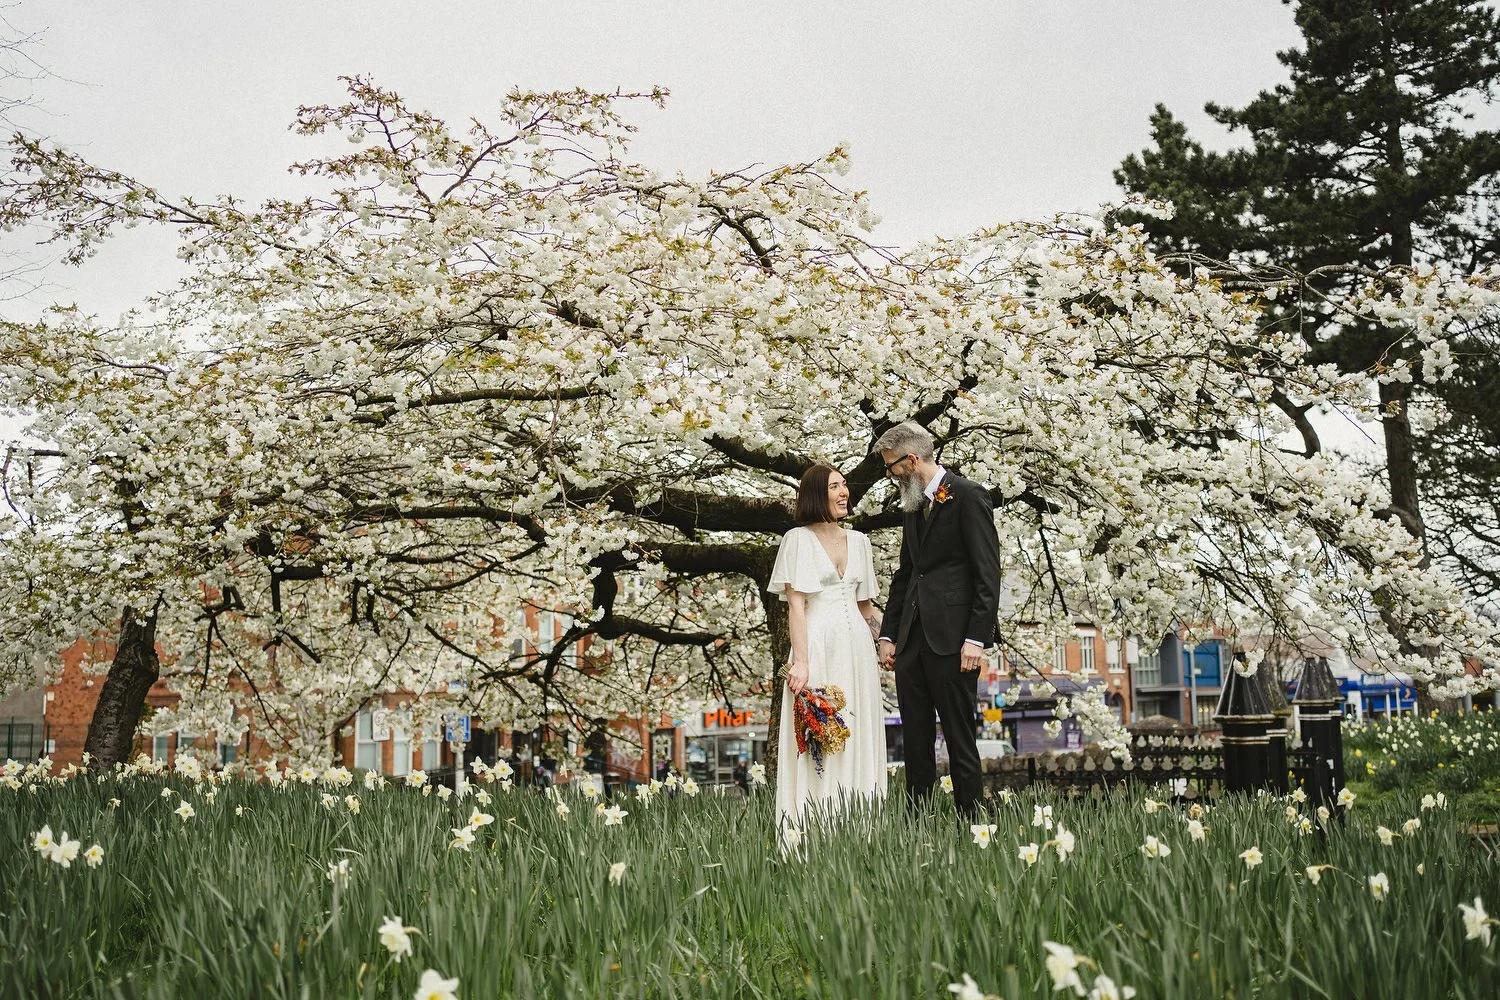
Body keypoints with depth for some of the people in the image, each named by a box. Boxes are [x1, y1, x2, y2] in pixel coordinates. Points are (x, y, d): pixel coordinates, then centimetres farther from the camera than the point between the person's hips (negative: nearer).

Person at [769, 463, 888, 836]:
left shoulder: (858, 541, 15)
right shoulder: (798, 539, -1)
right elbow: (795, 604, -8)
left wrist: (880, 644, 13)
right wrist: (800, 661, -16)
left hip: (856, 647, 6)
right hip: (818, 643, -5)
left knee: (859, 733, 6)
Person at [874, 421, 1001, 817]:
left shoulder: (968, 497, -6)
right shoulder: (914, 506, 18)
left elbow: (987, 574, -11)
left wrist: (976, 638, -17)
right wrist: (888, 634, 15)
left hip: (952, 636, -8)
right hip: (911, 637, 8)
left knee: (959, 736, -3)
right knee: (915, 739, 8)